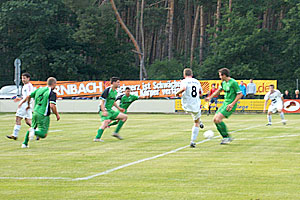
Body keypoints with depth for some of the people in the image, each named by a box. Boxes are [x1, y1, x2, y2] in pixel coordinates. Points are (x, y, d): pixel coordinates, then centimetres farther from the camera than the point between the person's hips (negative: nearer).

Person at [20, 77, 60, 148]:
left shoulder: (39, 89, 9)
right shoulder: (52, 93, -11)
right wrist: (57, 115, -9)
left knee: (33, 127, 29)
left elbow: (29, 96, 18)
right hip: (43, 115, -7)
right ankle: (34, 132, -27)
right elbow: (52, 106, -23)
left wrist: (28, 105, 36)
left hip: (35, 112, 7)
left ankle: (25, 143, 26)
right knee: (43, 134, 0)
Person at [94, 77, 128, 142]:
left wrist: (119, 108, 26)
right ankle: (97, 138, -30)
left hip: (110, 110, 9)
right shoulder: (107, 90, -14)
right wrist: (104, 111, -28)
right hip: (104, 110, -9)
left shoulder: (115, 92, 12)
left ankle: (116, 133, 7)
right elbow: (101, 102, -18)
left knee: (125, 117, 6)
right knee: (106, 122, -30)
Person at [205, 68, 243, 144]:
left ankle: (227, 136, -7)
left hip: (230, 105, -9)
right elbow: (219, 90, 28)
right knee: (215, 119, 5)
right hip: (225, 103, 9)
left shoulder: (233, 82, -17)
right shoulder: (224, 83, 9)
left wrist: (232, 104, -21)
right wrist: (210, 97, 26)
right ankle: (225, 138, 11)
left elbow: (240, 94, -16)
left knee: (218, 119, -19)